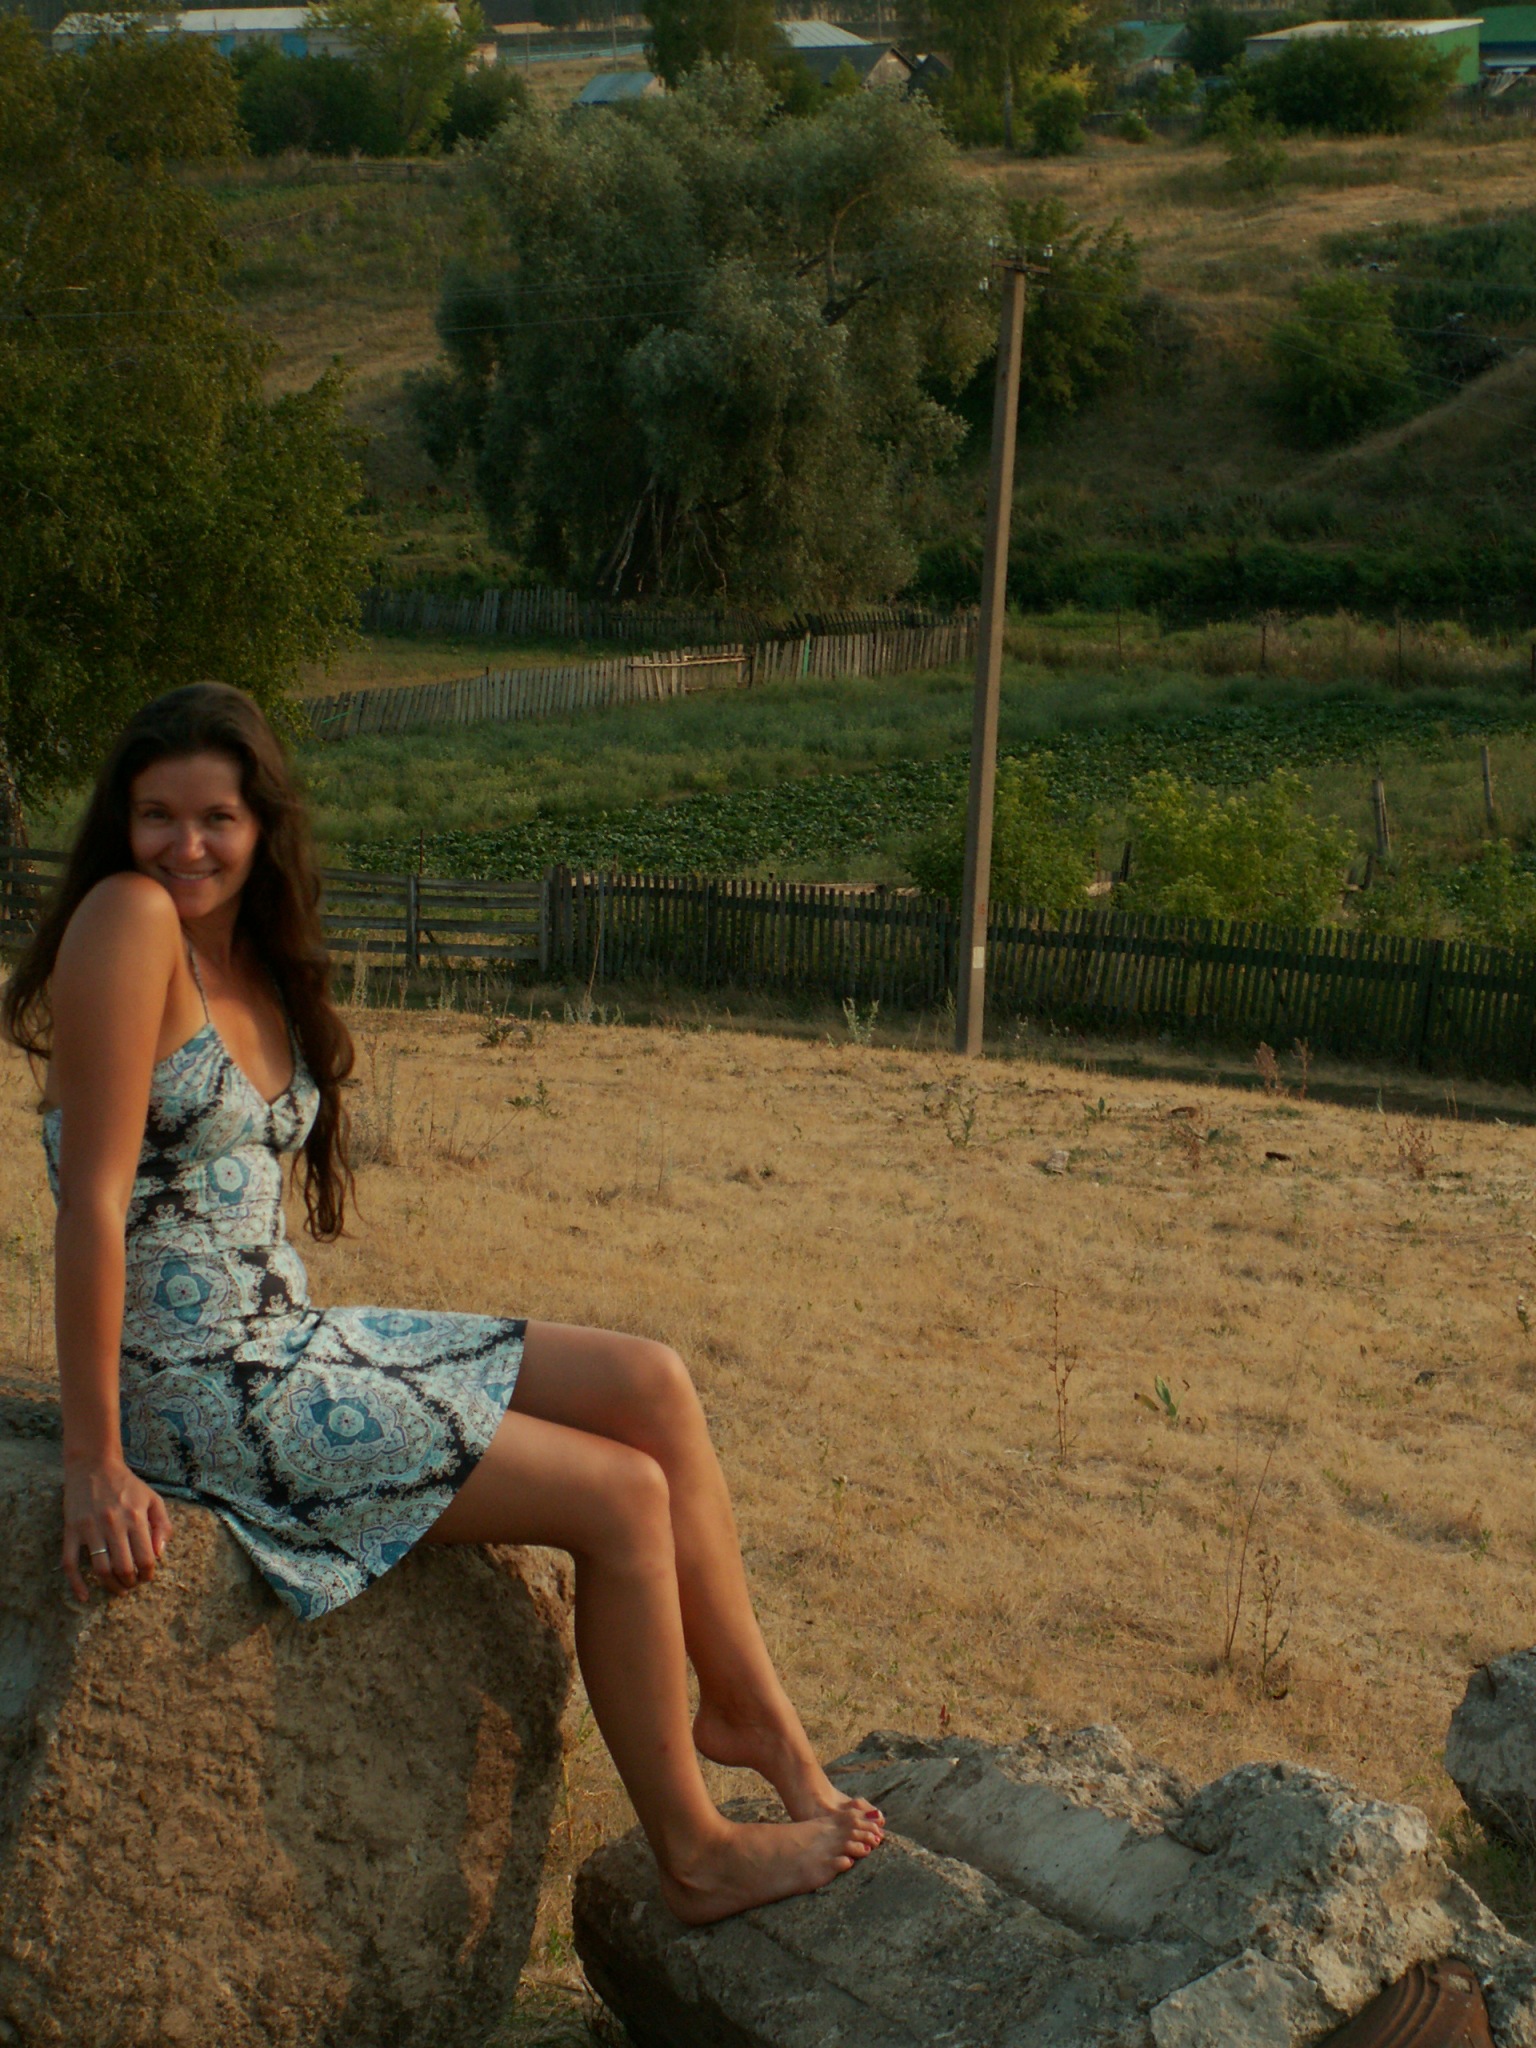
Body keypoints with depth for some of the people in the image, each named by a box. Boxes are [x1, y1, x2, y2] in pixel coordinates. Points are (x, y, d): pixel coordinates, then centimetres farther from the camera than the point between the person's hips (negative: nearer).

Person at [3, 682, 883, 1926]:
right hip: (203, 1395, -8)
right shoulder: (130, 924, -17)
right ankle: (695, 1857, 8)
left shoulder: (253, 959, 9)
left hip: (296, 1341, 8)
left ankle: (751, 1712, 16)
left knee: (652, 1387, 3)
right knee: (624, 1497, -8)